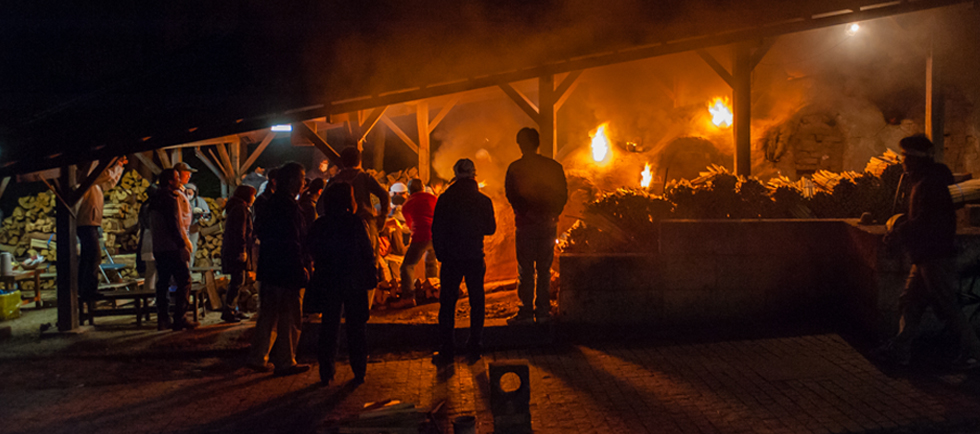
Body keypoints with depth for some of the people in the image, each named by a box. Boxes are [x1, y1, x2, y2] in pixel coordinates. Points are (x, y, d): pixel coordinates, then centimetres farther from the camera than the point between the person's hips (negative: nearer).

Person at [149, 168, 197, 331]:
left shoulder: (156, 198, 17)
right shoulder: (169, 198, -12)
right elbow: (173, 225, -19)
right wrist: (183, 246, -18)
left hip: (158, 248, 9)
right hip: (171, 248, -9)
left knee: (163, 283, 11)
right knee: (184, 281, -6)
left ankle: (163, 319, 12)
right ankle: (180, 319, -9)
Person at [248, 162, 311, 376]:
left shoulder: (272, 202, 12)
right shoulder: (288, 205, -18)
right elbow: (293, 241, -22)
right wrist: (301, 268, -17)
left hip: (269, 270, 9)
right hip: (288, 270, -9)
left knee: (269, 315, 17)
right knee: (289, 318, 2)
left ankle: (258, 358, 23)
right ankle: (285, 362, 9)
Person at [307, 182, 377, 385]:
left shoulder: (319, 224, -1)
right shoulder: (356, 223, -12)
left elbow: (311, 249, 6)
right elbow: (367, 253, -11)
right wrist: (371, 277, -3)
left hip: (328, 282, 3)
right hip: (353, 282, -3)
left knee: (329, 325, 12)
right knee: (356, 325, 8)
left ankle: (326, 371, 14)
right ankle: (359, 370, 11)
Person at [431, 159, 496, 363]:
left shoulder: (445, 199, -5)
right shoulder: (483, 201, -3)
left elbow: (436, 231, -3)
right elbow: (491, 229, 8)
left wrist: (440, 254, 7)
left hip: (451, 259, -1)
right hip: (475, 258, 1)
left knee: (447, 304, 7)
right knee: (477, 302, 13)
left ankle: (447, 350, 9)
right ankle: (475, 348, 18)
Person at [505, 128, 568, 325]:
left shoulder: (515, 168, -4)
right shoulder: (554, 166, 5)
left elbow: (512, 195, -9)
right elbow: (563, 194, 4)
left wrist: (525, 212, -6)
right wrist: (552, 213, 7)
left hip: (526, 224, -3)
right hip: (548, 224, 4)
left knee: (525, 270, 1)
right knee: (544, 269, 11)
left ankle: (526, 312, 1)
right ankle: (543, 311, 13)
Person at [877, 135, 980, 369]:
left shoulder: (931, 183, -17)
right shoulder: (922, 182, 16)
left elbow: (925, 221, -22)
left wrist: (898, 233, -12)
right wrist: (900, 229, 9)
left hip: (937, 257, -11)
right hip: (925, 256, 11)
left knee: (947, 306, -3)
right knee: (910, 301, 11)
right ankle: (900, 349, 14)